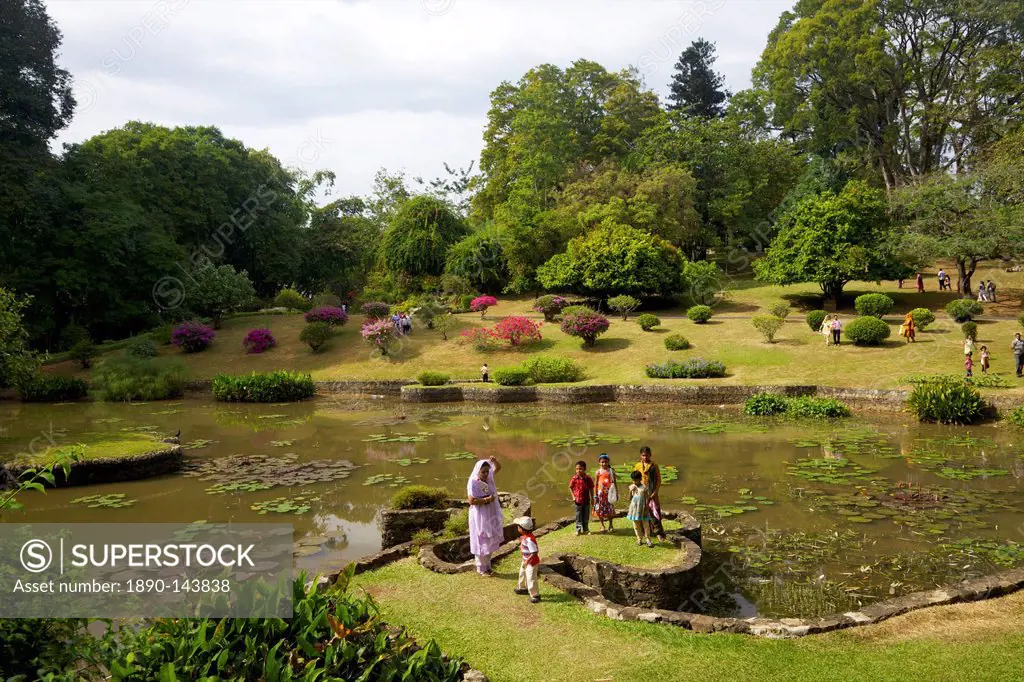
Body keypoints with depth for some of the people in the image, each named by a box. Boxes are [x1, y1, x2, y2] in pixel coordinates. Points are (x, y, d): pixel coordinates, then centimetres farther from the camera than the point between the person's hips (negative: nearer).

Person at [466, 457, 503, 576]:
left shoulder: (488, 477, 0)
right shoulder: (473, 483, -19)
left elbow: (498, 468, 10)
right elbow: (471, 501, -23)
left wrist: (494, 461, -11)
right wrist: (486, 500, -22)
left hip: (491, 516, 7)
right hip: (480, 517, -7)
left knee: (490, 542, 15)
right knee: (481, 543, 3)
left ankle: (487, 566, 27)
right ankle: (481, 568, 15)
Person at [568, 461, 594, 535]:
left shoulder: (588, 479, -4)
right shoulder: (574, 479, -7)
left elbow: (591, 489, 4)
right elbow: (570, 488, 3)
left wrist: (592, 498, 5)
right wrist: (573, 496, -5)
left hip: (586, 500, 1)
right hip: (578, 500, -1)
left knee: (586, 515, 11)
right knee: (579, 515, 4)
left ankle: (585, 529, 24)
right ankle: (578, 529, 13)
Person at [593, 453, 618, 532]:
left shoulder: (611, 471, 1)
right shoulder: (598, 472, -2)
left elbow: (614, 483, 6)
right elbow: (595, 484, -1)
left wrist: (616, 494, 4)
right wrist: (595, 496, -5)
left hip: (609, 493, 1)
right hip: (601, 494, -1)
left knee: (610, 510, 6)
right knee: (600, 510, 3)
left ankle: (611, 525, 24)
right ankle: (602, 526, 18)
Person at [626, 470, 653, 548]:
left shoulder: (644, 487, -7)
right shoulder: (632, 487, 1)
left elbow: (647, 498, -5)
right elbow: (629, 498, 1)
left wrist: (647, 508, -10)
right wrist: (631, 491, -14)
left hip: (642, 508, -3)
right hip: (634, 508, 3)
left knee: (646, 524, 0)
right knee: (636, 525, 9)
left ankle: (647, 539, 7)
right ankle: (639, 539, 21)